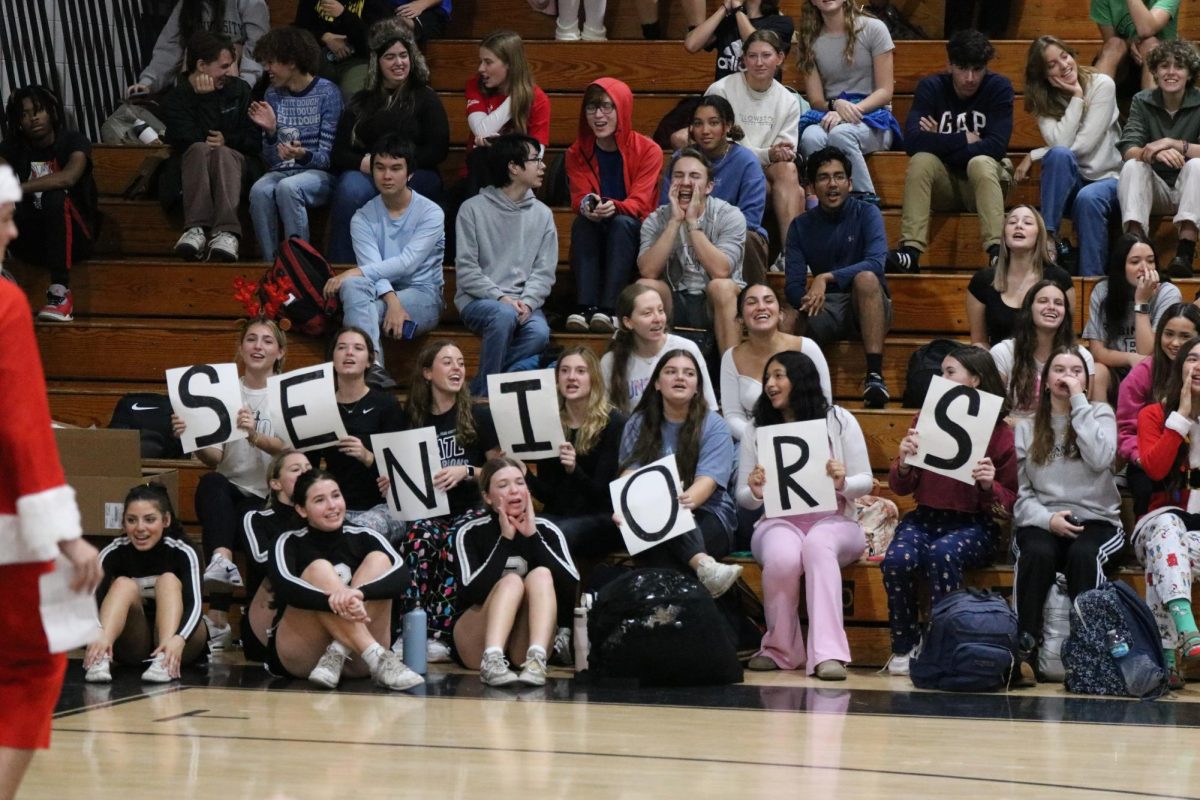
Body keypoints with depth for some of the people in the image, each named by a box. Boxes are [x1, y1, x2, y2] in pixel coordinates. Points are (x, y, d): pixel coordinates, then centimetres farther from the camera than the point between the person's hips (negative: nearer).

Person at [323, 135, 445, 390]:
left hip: (422, 296, -3)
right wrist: (392, 301, -31)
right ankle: (373, 366, -52)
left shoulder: (430, 213, -4)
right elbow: (372, 266, -10)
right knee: (352, 286, -33)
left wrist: (356, 272, -28)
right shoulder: (363, 218, 5)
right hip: (379, 293, 3)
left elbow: (407, 262, -18)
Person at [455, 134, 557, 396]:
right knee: (504, 314, -36)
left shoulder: (542, 214, 13)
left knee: (539, 333, -30)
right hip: (478, 300, -3)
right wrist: (501, 298, -17)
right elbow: (466, 270, -4)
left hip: (524, 302, 3)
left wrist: (527, 302, -12)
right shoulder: (473, 209, 1)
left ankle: (475, 389, -20)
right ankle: (483, 394, -22)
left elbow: (544, 272, 7)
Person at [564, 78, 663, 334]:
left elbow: (639, 202, -15)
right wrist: (587, 206, -34)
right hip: (593, 240, 2)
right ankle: (585, 307, -42)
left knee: (622, 222, -33)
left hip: (635, 237, -2)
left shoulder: (648, 150, -6)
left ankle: (609, 309, -43)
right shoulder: (577, 152, 3)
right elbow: (578, 197, -7)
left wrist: (613, 207, -39)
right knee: (583, 222, -29)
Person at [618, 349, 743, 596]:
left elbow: (708, 480, -13)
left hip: (706, 514, -1)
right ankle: (702, 563, -58)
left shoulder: (714, 426, 3)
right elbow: (630, 474, -3)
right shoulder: (638, 425, 12)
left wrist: (688, 500, -38)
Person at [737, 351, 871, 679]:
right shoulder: (756, 430, 12)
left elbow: (865, 482, 5)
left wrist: (843, 483, -18)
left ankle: (828, 653, -44)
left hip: (833, 520, -1)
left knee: (817, 546, -39)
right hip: (779, 521, 1)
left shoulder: (839, 420, 6)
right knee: (782, 558, -37)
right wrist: (756, 492, -12)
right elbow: (743, 498, 13)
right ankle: (780, 649, -16)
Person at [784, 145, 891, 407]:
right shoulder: (801, 226, 5)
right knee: (789, 320, -33)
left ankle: (875, 376, -44)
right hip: (826, 309, 1)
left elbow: (875, 263, -21)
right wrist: (807, 299, -28)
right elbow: (793, 285, -4)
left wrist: (826, 278, -33)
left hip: (868, 306, -1)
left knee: (866, 278, -38)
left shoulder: (866, 214, -3)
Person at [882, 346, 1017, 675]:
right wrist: (904, 463, -10)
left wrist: (989, 486, -18)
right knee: (897, 560, -29)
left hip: (973, 523, -3)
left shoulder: (1000, 433, 0)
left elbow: (1009, 503, 3)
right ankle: (905, 646, -9)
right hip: (925, 517, 3)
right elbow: (900, 487, 12)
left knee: (942, 553, -37)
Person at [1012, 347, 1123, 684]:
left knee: (1083, 554, -35)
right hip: (1041, 522, 1)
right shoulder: (1026, 428, 14)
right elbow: (1017, 491, 5)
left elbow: (1100, 459, -11)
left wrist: (1078, 402, -7)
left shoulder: (1100, 414, 11)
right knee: (1038, 553, -34)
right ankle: (1023, 649, -39)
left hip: (1095, 520, -1)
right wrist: (1047, 519, -15)